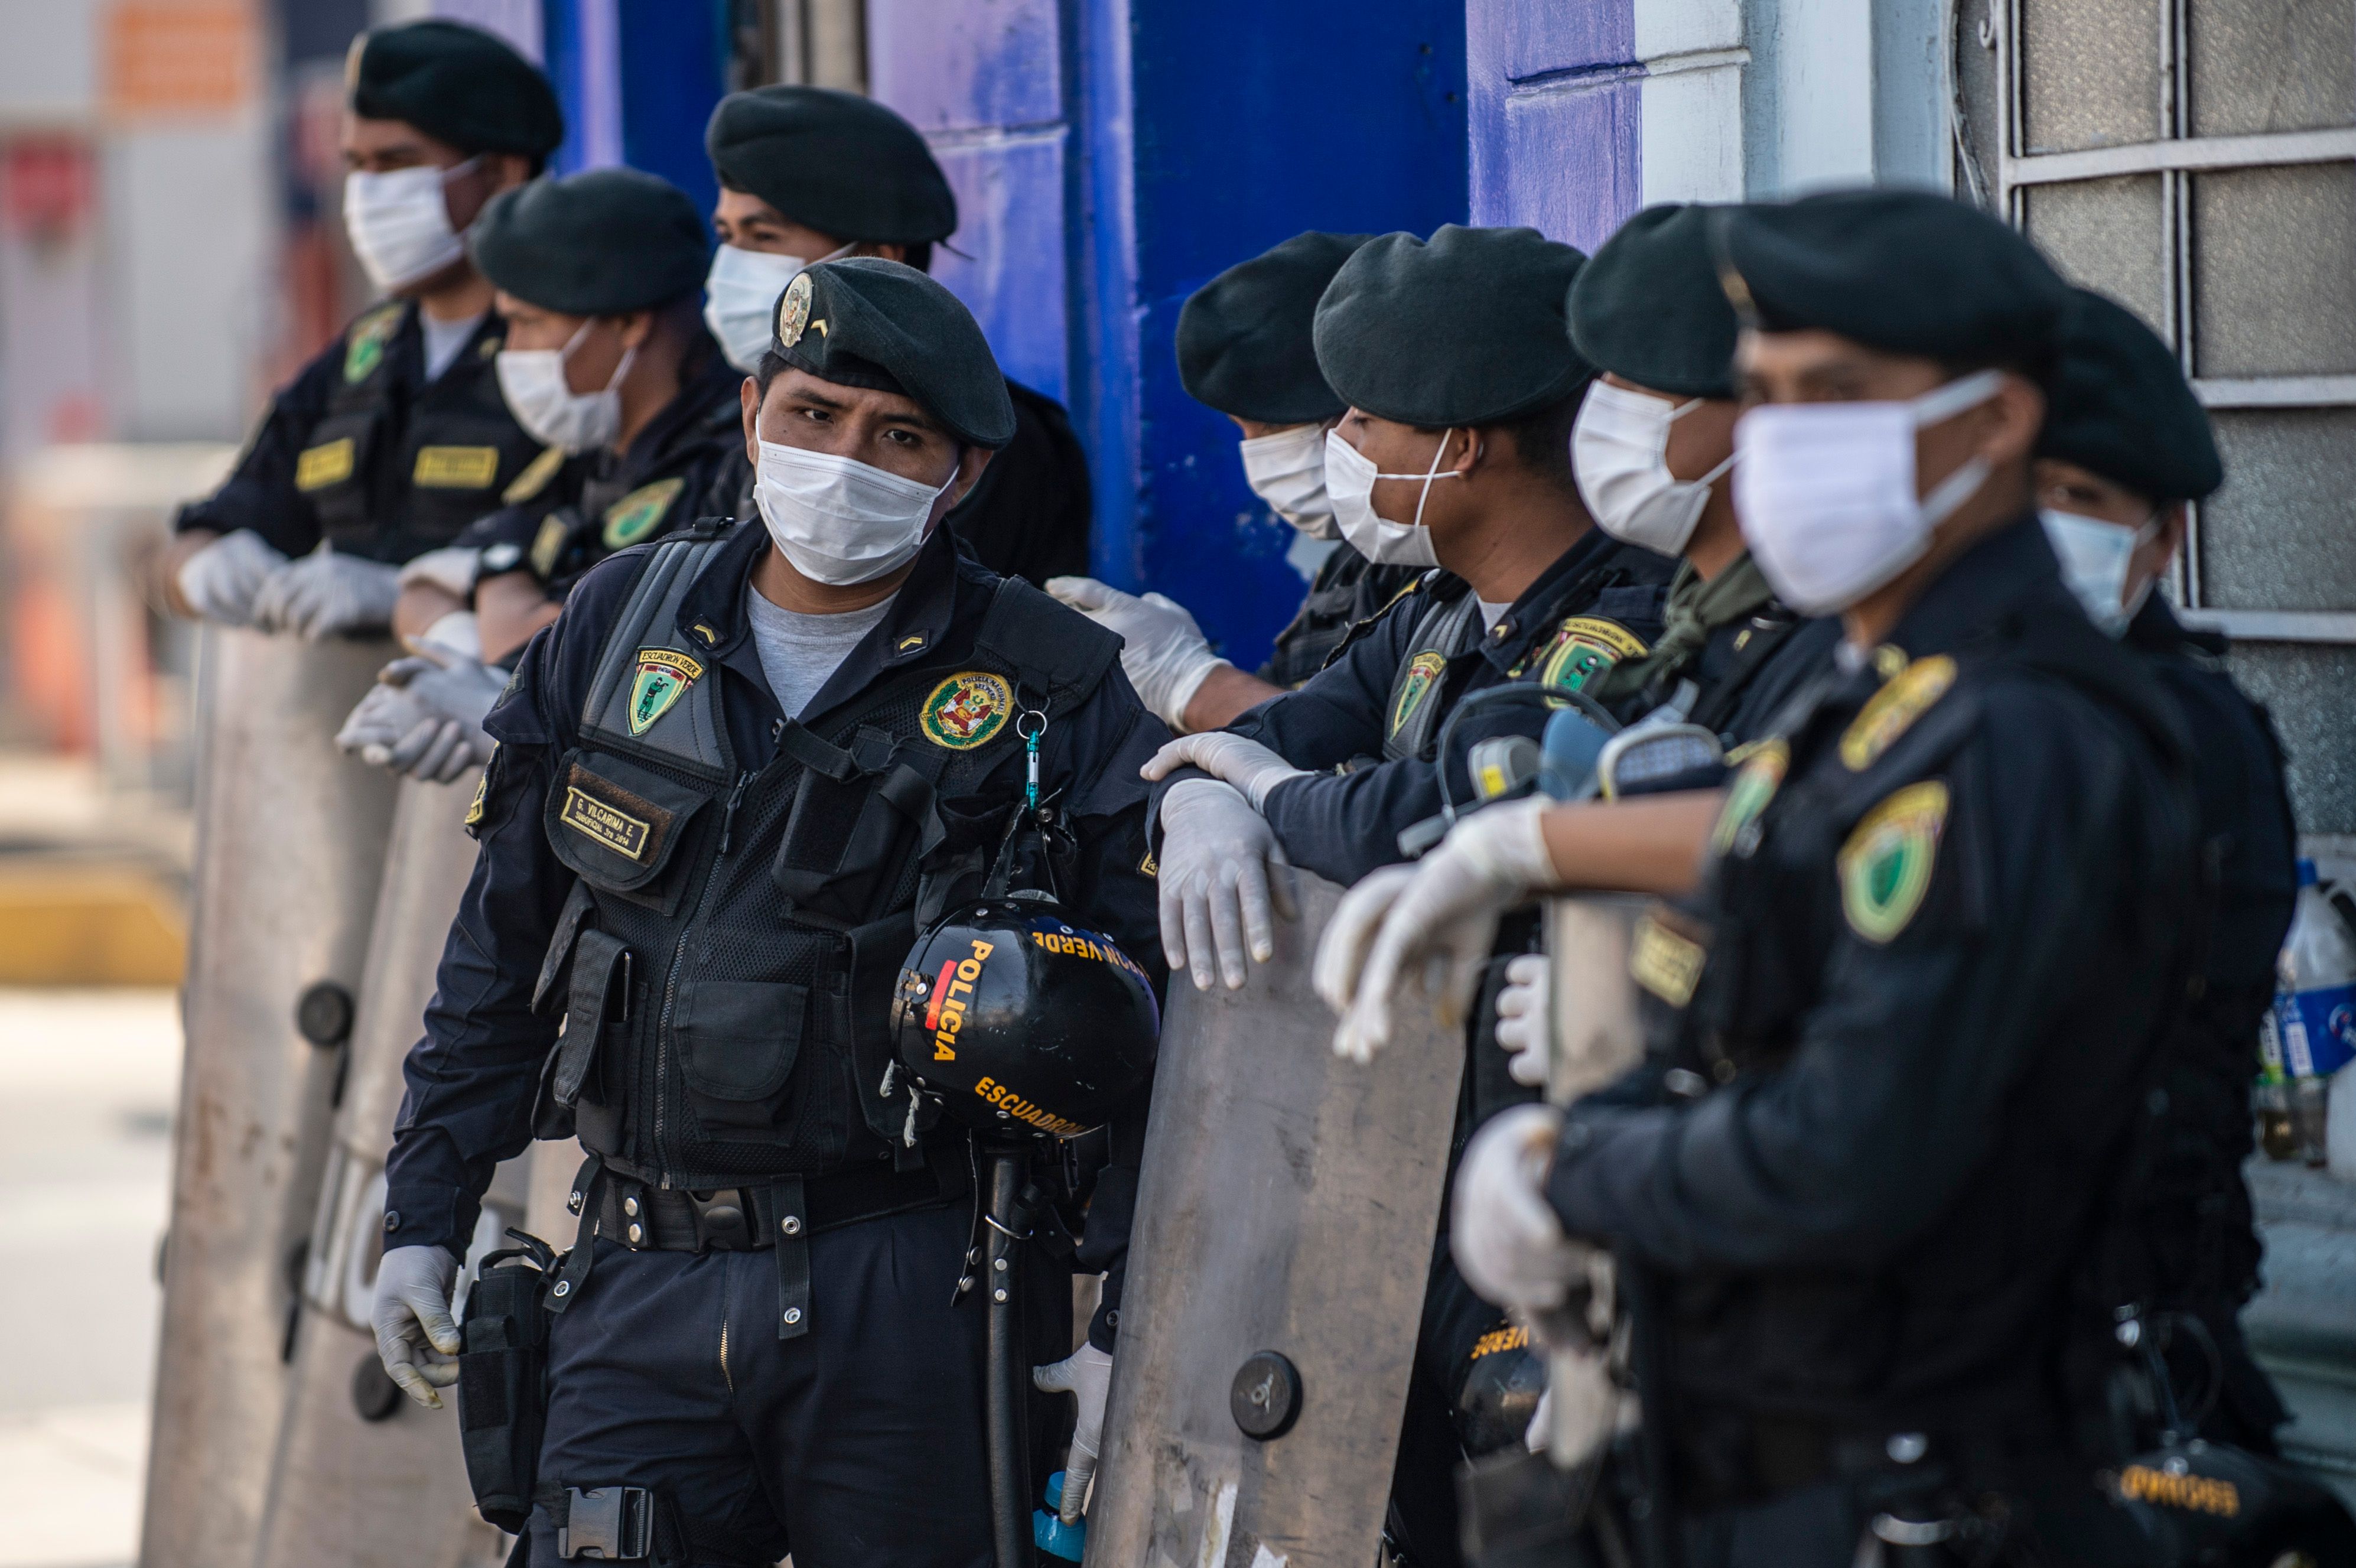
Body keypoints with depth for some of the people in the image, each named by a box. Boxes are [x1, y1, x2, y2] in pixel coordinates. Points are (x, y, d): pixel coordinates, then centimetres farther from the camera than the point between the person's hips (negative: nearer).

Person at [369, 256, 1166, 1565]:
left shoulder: (1047, 692, -2)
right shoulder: (623, 623, 9)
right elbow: (501, 952, 16)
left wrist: (1129, 1324, -12)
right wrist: (425, 1214, 14)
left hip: (907, 1308, -3)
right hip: (642, 1287, 3)